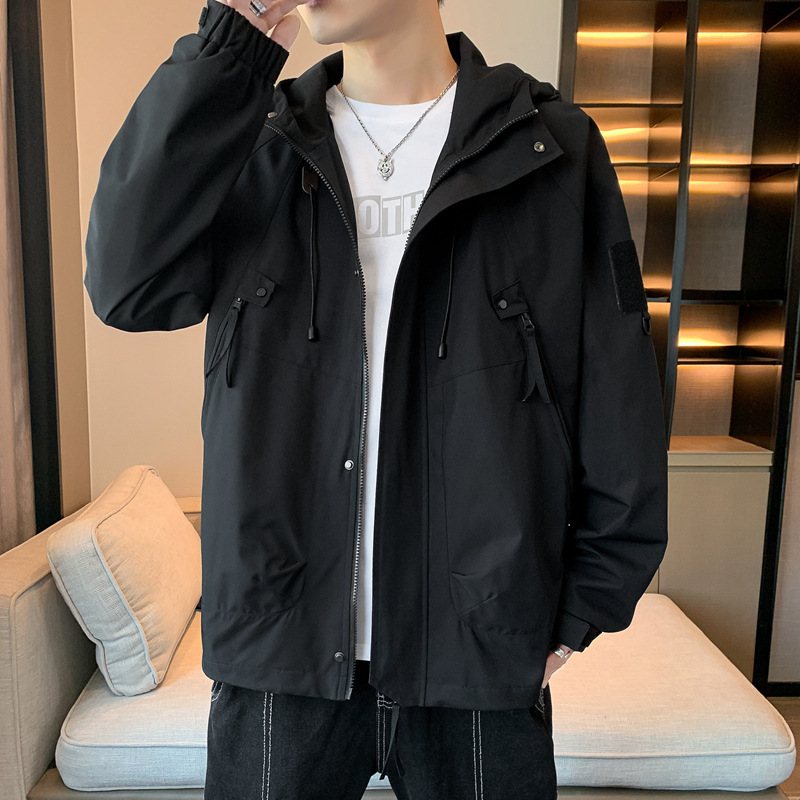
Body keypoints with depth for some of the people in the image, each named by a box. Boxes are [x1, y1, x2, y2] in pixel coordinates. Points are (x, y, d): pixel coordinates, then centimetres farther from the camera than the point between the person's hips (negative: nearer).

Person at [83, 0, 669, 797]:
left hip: (483, 650, 0)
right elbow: (128, 287, -13)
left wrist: (584, 608, -1)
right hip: (279, 640, 2)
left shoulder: (552, 149, -3)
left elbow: (619, 405, -2)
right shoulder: (254, 144, 4)